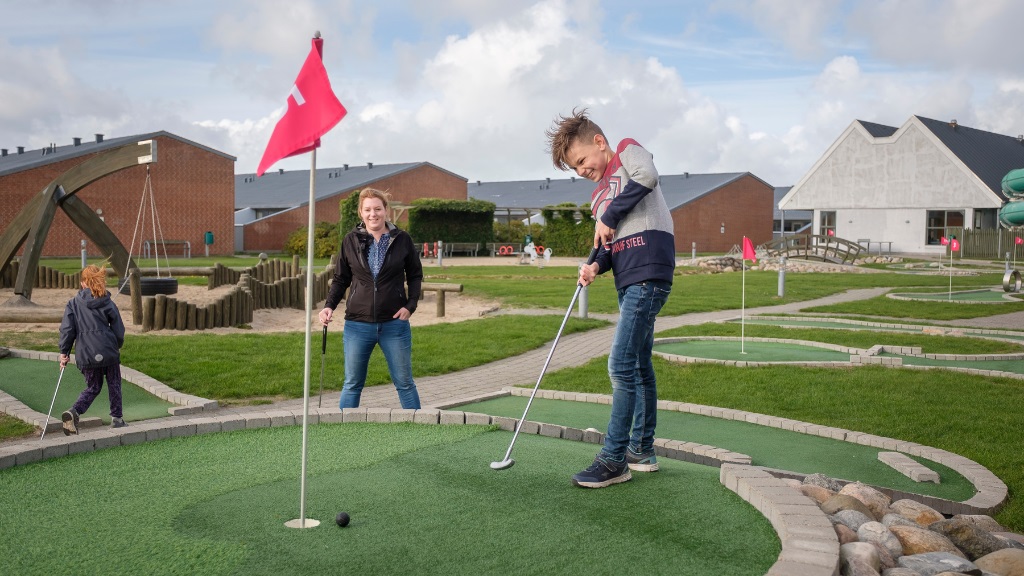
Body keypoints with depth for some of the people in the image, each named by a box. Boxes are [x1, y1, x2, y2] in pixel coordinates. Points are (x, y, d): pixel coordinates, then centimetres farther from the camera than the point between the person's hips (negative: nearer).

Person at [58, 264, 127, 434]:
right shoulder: (107, 303, 2)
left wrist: (64, 352, 7)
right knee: (114, 384, 16)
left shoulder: (73, 303, 4)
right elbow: (119, 329, 4)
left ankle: (74, 411, -9)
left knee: (93, 387, 14)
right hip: (108, 351, -2)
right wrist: (117, 346, 22)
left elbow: (67, 329, -1)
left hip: (85, 354, 2)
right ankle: (117, 418, 19)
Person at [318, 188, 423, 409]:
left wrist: (410, 305, -3)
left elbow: (415, 275, 9)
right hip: (357, 324, 1)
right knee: (352, 384, 9)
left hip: (394, 324, -1)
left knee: (404, 383, 7)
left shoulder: (402, 239, -1)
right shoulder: (350, 241, 2)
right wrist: (329, 305, -4)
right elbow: (340, 279, 9)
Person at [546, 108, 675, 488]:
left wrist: (609, 216, -14)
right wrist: (596, 266, -2)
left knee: (622, 365, -13)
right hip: (627, 281, 10)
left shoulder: (627, 151, 2)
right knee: (638, 366, 15)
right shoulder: (599, 195, 23)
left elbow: (647, 175, -21)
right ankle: (641, 450, 25)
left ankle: (614, 460, -9)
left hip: (648, 274, -10)